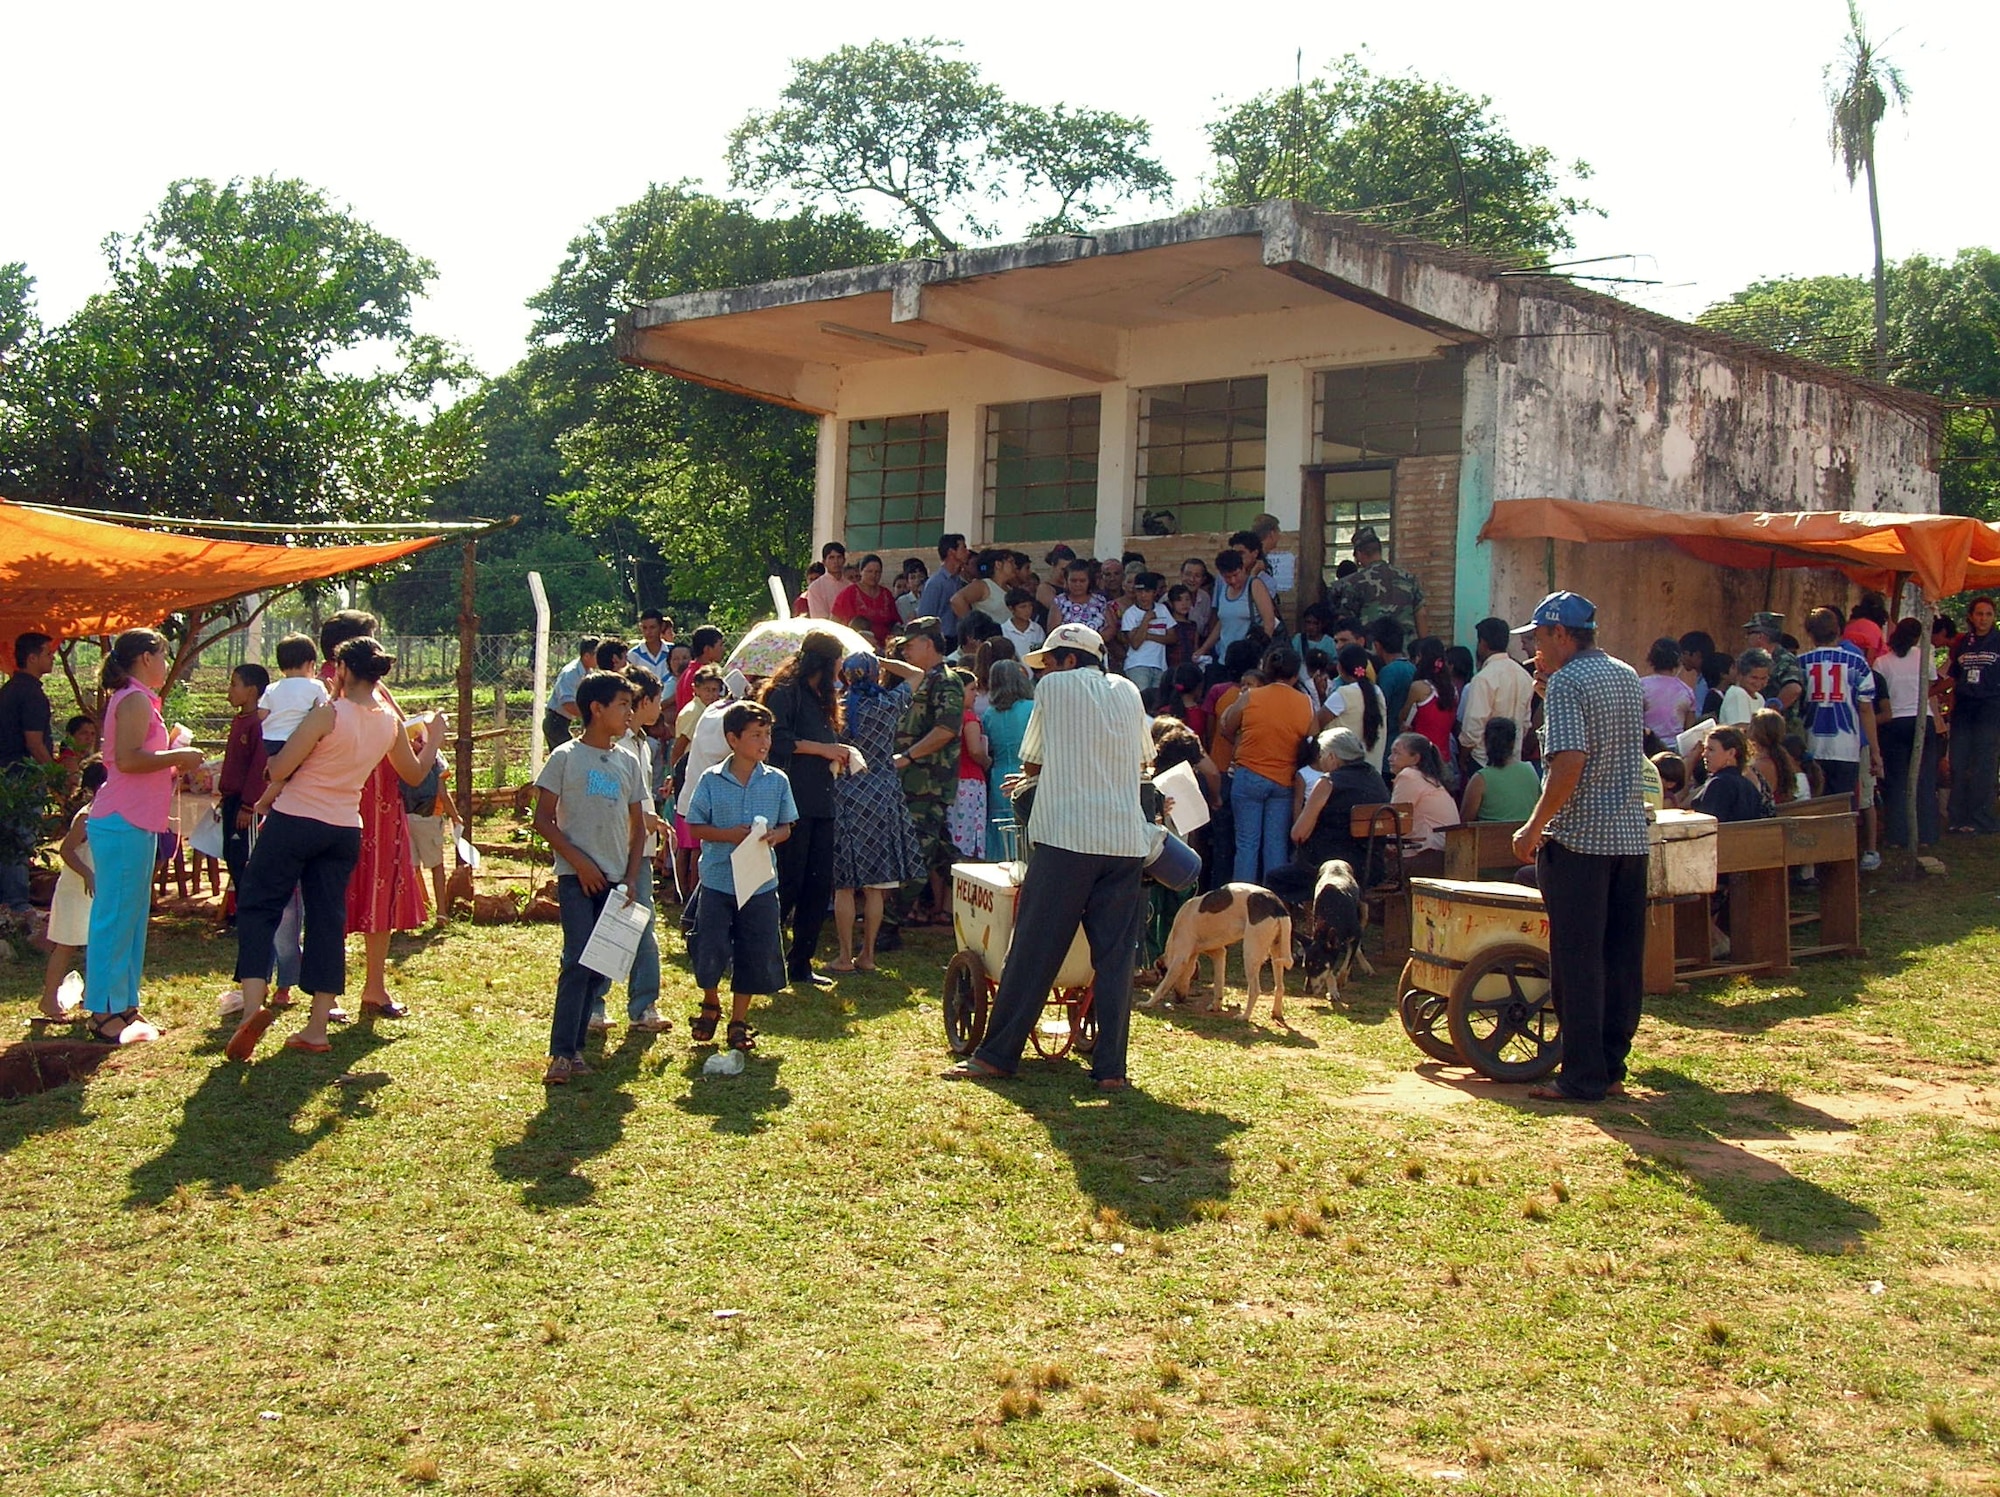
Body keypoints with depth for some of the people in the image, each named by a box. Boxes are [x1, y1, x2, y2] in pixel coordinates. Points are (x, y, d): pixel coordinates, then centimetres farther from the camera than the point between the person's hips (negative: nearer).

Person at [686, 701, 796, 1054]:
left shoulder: (777, 781, 1)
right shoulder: (712, 781, -4)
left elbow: (786, 826, 8)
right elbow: (696, 827, -2)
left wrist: (774, 836, -15)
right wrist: (729, 835, -17)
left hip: (760, 883, 2)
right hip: (717, 881, -2)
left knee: (754, 957, 5)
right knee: (709, 952, 1)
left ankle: (739, 1021, 22)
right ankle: (711, 1004, 30)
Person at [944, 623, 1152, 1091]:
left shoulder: (1054, 687, 4)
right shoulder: (1127, 691, 15)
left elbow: (1031, 765, 9)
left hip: (1067, 837, -4)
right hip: (1126, 839, 4)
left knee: (1033, 951, 1)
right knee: (1115, 957, 6)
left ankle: (997, 1055, 8)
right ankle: (1111, 1067, 4)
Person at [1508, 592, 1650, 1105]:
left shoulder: (1567, 682, -11)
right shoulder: (1628, 677, 13)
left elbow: (1570, 761, -22)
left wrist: (1534, 827, -14)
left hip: (1578, 837, -8)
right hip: (1630, 836, 8)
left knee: (1577, 961, -2)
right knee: (1622, 960, 10)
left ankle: (1583, 1077, 0)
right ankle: (1611, 1069, 17)